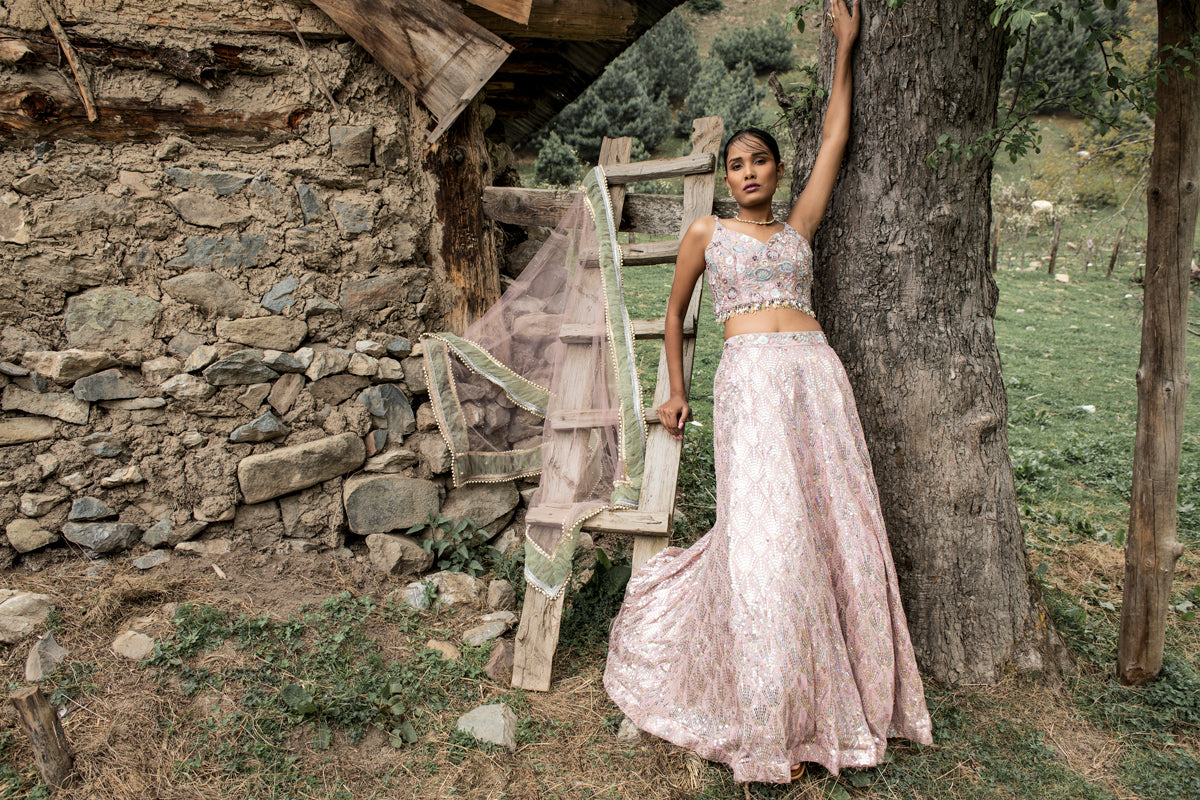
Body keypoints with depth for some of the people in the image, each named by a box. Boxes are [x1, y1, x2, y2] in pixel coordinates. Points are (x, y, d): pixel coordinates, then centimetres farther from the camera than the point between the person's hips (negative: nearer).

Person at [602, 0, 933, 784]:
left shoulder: (799, 226, 19)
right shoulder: (707, 232, 13)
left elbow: (835, 139, 18)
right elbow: (675, 312, 22)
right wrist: (676, 391, 22)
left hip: (819, 374, 4)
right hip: (751, 379, -3)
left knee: (835, 525, 3)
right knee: (767, 532, -8)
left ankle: (836, 690, 21)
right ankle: (769, 721, 4)